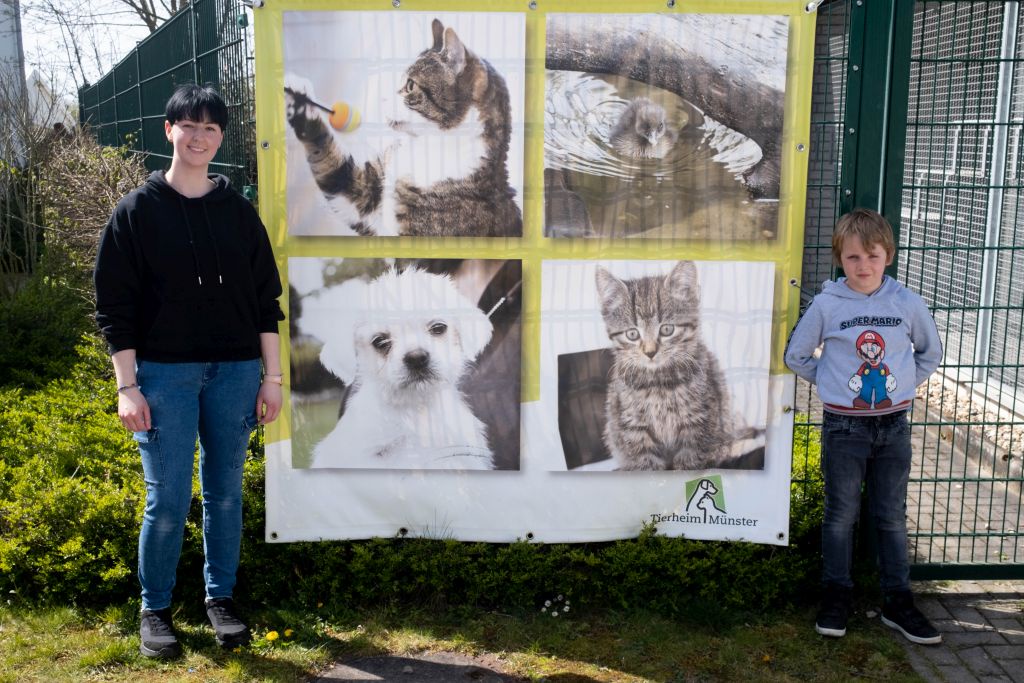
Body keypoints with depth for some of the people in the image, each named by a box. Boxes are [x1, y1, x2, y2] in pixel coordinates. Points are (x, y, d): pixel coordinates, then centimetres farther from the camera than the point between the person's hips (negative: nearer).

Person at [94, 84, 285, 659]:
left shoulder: (240, 212, 8)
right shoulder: (138, 211, 0)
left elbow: (266, 299, 9)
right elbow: (114, 303, -2)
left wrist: (272, 377, 5)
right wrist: (128, 387, -8)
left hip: (235, 373, 3)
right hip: (165, 374, -2)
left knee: (226, 494, 10)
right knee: (167, 500, 0)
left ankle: (221, 598, 25)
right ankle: (155, 610, 17)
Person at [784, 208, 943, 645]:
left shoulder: (907, 302, -2)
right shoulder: (827, 305, -6)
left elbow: (931, 351, 14)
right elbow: (796, 355, 4)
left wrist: (907, 383, 4)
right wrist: (830, 382, 0)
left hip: (893, 426, 2)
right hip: (844, 426, -2)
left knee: (892, 517, 11)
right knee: (841, 516, 8)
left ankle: (898, 602, 22)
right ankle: (836, 599, 21)